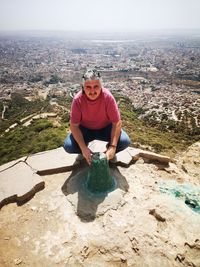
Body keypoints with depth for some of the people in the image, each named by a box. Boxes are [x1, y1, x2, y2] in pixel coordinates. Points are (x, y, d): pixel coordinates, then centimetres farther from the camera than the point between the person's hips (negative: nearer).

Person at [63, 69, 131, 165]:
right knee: (68, 146, -24)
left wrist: (113, 146, -32)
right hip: (85, 129, 1)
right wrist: (83, 148, -30)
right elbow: (74, 126, -19)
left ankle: (107, 154, 5)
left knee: (125, 141, -25)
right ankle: (87, 154, 7)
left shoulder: (108, 97, -26)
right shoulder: (78, 99, -24)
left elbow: (117, 123, -23)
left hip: (105, 128, 0)